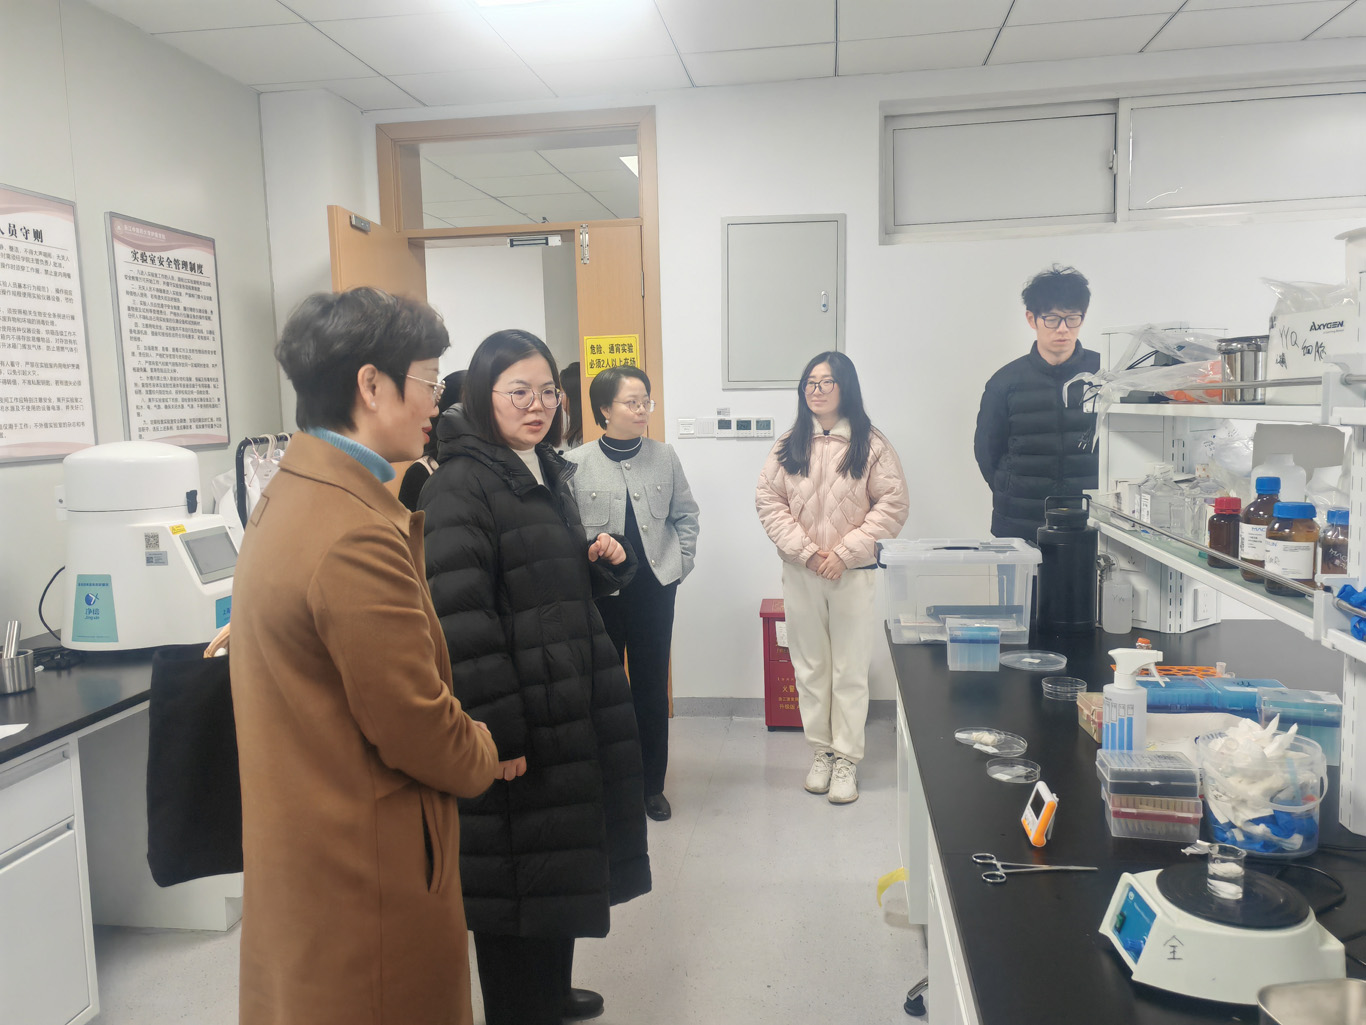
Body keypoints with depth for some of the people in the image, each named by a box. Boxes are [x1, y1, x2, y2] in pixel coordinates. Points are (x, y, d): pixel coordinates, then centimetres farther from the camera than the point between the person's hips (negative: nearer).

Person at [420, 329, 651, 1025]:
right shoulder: (460, 486, -16)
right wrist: (500, 735, -24)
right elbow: (462, 623, -23)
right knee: (515, 877, 5)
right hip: (515, 727, -9)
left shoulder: (547, 475, 12)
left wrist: (607, 562, 2)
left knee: (561, 862, 21)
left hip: (569, 711, 9)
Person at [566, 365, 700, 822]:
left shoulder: (665, 457, 3)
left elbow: (686, 514, 11)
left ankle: (651, 784, 23)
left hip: (655, 589, 2)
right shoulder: (577, 463, -5)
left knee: (652, 686, 9)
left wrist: (680, 562, 4)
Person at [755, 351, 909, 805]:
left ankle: (847, 758, 15)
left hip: (853, 573, -2)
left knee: (850, 669, 3)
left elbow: (893, 504, -6)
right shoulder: (788, 445, 6)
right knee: (809, 666, 11)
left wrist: (844, 551, -12)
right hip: (800, 574, 3)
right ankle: (821, 750, 25)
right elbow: (768, 500, 2)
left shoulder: (871, 444, -3)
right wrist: (805, 551, -10)